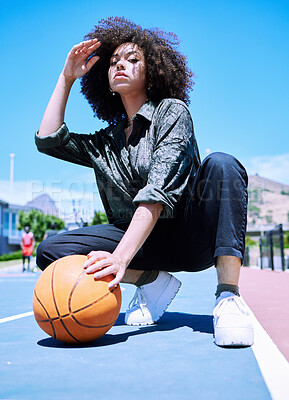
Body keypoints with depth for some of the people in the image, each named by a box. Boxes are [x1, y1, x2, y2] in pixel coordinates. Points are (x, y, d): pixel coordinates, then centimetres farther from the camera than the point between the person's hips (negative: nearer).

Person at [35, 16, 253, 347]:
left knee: (221, 164, -33)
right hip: (143, 242, 4)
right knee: (50, 251, -14)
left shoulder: (172, 111, -3)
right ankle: (153, 281, -7)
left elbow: (159, 190, -18)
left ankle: (228, 297, -33)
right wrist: (67, 77, 9)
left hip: (193, 235, -4)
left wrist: (120, 257, -31)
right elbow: (48, 140, 7)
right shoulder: (106, 142, 15)